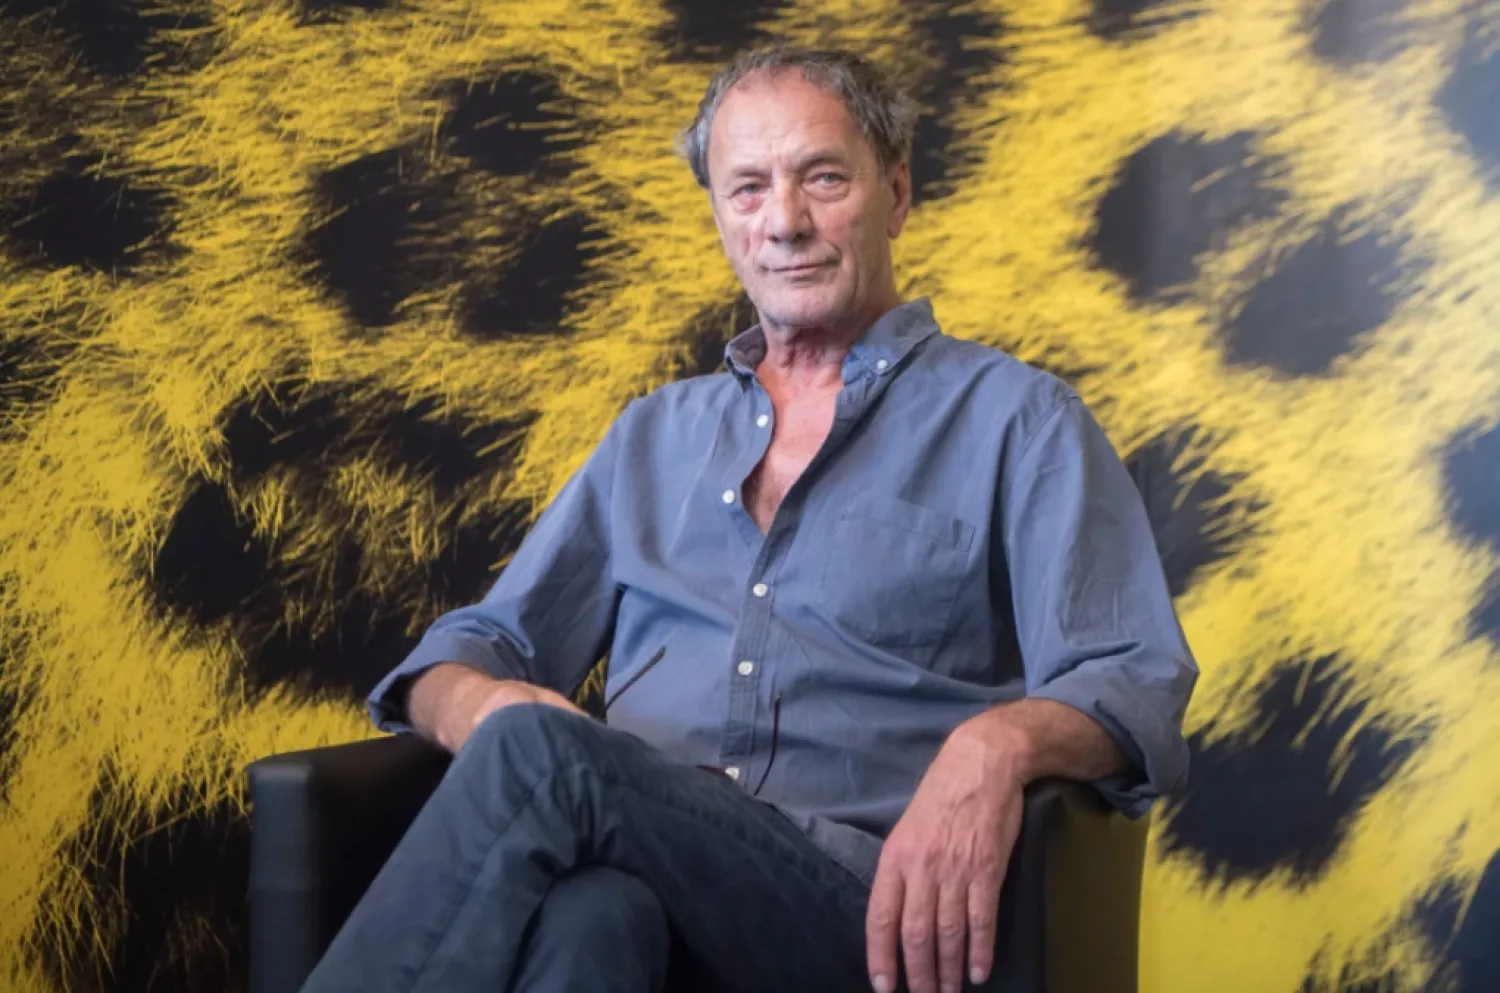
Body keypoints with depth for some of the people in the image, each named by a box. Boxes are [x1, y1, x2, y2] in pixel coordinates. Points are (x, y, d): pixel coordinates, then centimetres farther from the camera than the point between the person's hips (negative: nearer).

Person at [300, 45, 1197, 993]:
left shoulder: (1016, 418, 12)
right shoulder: (655, 433, 26)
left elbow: (1132, 683, 0)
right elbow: (483, 643, 24)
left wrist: (999, 741, -25)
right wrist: (483, 705, -3)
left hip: (862, 900, -3)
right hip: (626, 857, 3)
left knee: (538, 756, -33)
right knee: (589, 911, -37)